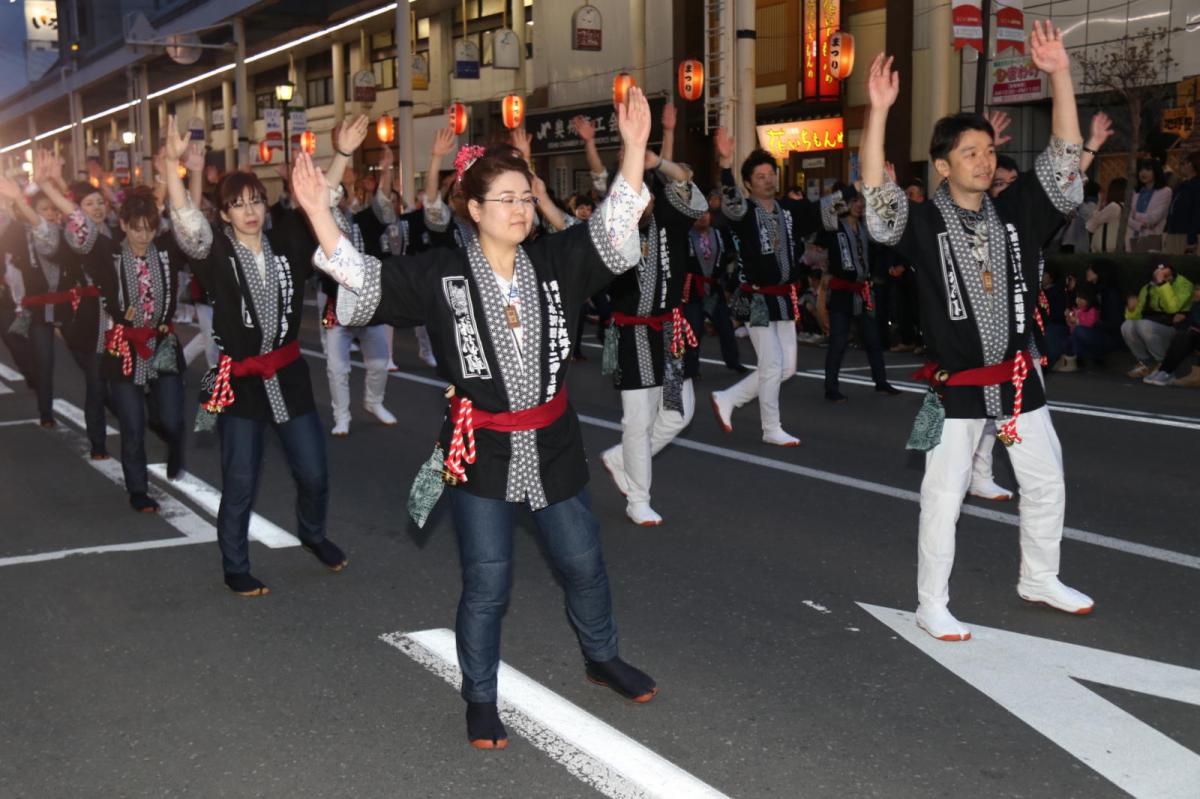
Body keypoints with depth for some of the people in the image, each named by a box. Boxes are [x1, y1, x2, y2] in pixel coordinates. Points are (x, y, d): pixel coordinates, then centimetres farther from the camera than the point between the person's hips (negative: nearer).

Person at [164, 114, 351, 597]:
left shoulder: (285, 243, 2)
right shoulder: (216, 254, -8)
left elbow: (320, 204, 2)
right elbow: (186, 222, -23)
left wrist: (343, 154, -8)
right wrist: (173, 164, -37)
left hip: (288, 374, 4)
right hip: (240, 380, -3)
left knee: (313, 472, 11)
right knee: (240, 484, 2)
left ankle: (313, 533, 39)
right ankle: (235, 568, 19)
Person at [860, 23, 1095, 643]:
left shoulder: (1015, 210, 1)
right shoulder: (923, 223, -10)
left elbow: (1062, 160, -4)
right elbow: (876, 198, -25)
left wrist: (1059, 76, -14)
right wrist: (878, 110, -34)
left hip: (1018, 376, 5)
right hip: (957, 383, -4)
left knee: (1046, 482, 16)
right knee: (943, 496, 2)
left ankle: (1039, 580, 37)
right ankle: (931, 605, 14)